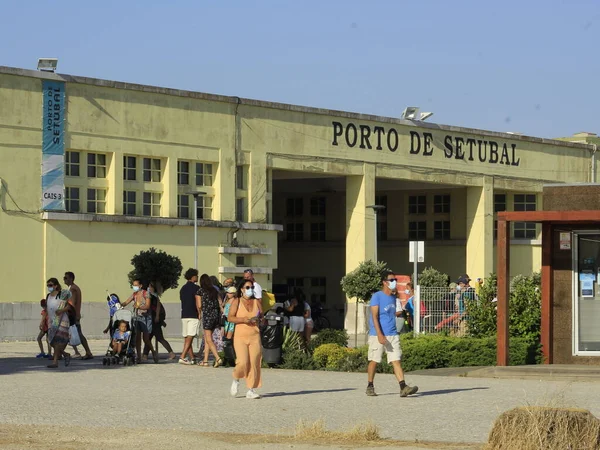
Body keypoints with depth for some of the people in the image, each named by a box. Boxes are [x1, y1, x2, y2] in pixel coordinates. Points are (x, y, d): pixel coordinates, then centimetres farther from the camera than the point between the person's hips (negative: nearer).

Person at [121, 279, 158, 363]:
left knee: (146, 338, -8)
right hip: (136, 317, 5)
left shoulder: (146, 293, -6)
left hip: (145, 317, -5)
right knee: (137, 338, -2)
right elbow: (126, 302, 4)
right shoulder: (134, 294, 11)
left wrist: (139, 307, -31)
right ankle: (139, 357, 2)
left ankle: (153, 352, 16)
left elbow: (147, 306, -15)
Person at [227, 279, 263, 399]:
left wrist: (259, 318, -6)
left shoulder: (256, 302, 13)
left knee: (254, 363, -5)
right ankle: (236, 380, 15)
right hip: (240, 336, -3)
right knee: (243, 362, -15)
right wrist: (243, 319, -17)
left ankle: (251, 390, 1)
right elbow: (230, 318, -5)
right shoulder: (236, 301, 3)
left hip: (255, 336, 3)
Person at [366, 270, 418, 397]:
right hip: (378, 335, -5)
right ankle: (370, 387, 18)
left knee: (396, 360, -6)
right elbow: (374, 317, -14)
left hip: (392, 335, 5)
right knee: (374, 361, 4)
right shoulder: (377, 297, -7)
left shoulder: (393, 297, 14)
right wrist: (380, 335, -23)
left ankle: (403, 387, -17)